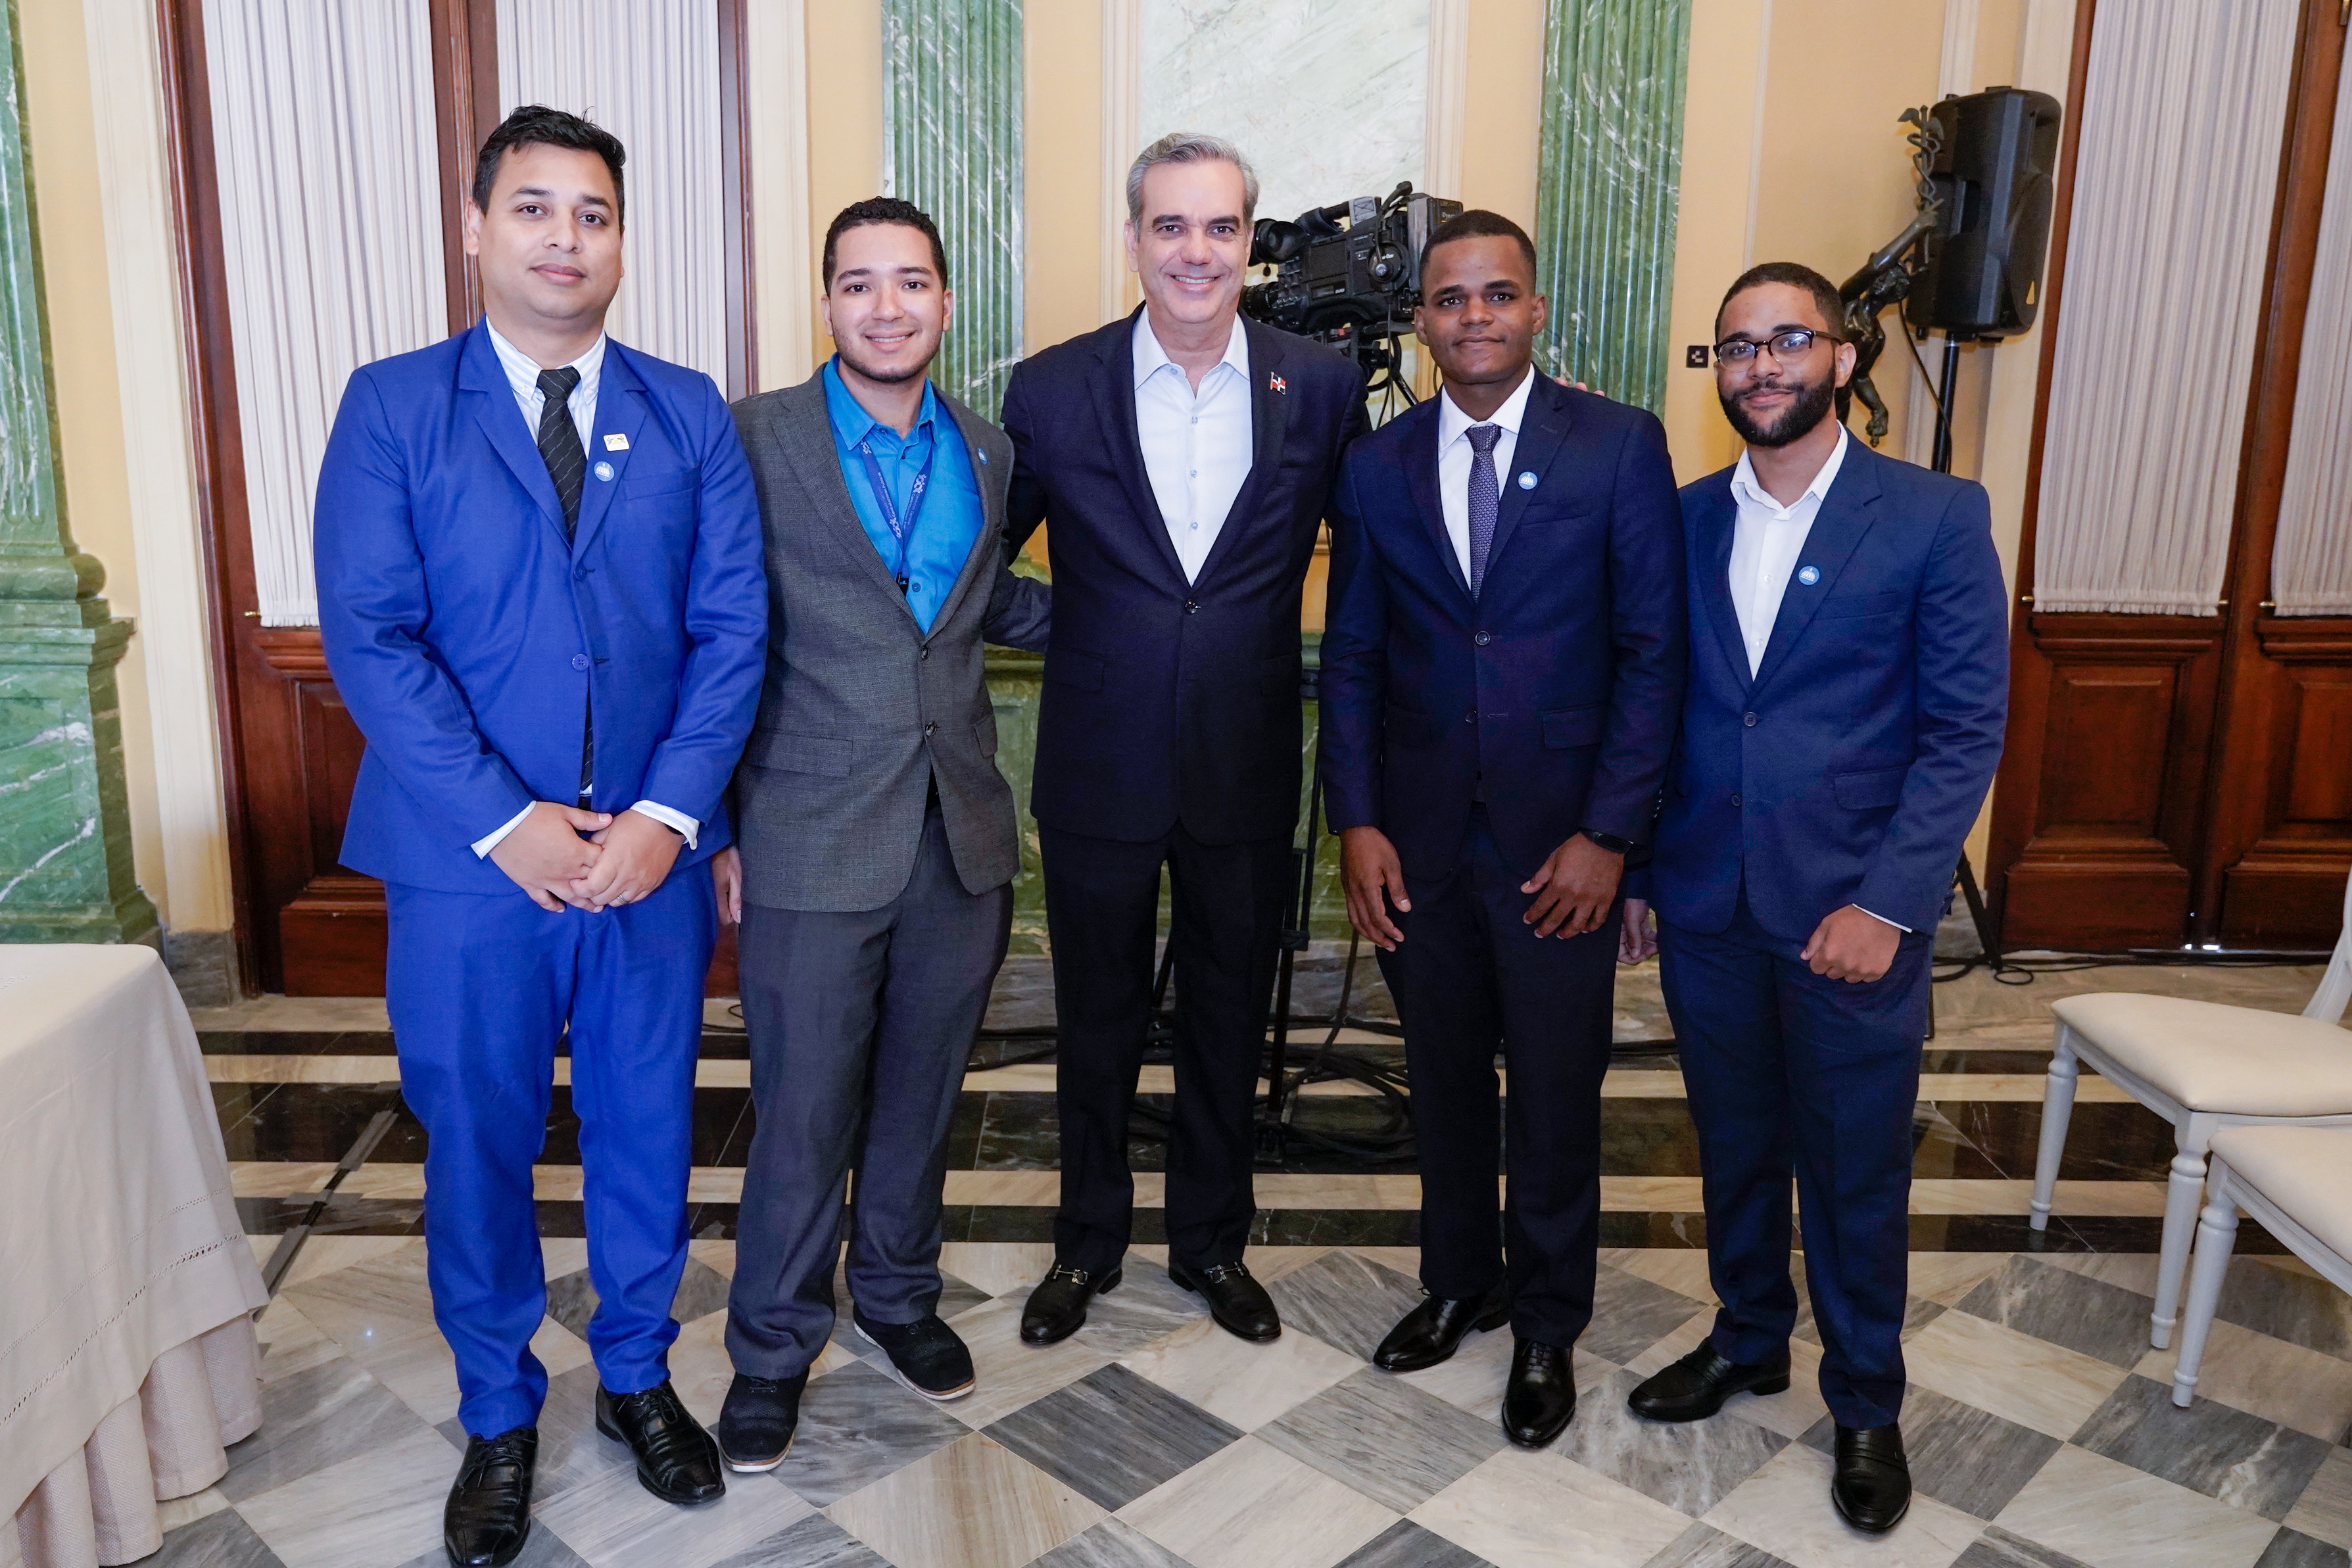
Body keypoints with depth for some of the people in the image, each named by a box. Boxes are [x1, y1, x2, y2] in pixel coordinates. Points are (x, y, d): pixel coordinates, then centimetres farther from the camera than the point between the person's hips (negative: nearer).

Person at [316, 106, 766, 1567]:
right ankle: (499, 1415, 34)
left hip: (652, 853, 2)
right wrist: (506, 825, -15)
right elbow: (370, 636, -7)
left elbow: (731, 626, -1)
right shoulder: (393, 406, 0)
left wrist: (668, 813, -12)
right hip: (468, 860, -1)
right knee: (477, 1144, 12)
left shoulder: (689, 412, 5)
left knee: (647, 1128, 14)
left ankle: (640, 1373, 37)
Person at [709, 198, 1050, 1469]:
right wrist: (714, 824, -7)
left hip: (963, 837, 4)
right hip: (813, 841, -4)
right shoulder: (752, 440, -6)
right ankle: (774, 1344, 29)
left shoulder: (987, 454, 8)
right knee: (803, 1110, 7)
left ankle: (898, 1291, 41)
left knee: (923, 1091, 18)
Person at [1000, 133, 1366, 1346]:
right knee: (1097, 1017, 15)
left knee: (1230, 1016, 15)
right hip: (1099, 767, 0)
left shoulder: (1323, 390, -3)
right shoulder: (1050, 390, -5)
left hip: (1247, 769, 1)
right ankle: (1088, 1239, 36)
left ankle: (1213, 1240, 37)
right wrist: (1068, 629, -5)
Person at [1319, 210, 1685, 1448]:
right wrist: (1357, 823, -3)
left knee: (1555, 1096, 9)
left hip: (1563, 844, -2)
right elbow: (1350, 658, 6)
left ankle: (1547, 1325, 31)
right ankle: (1459, 1282, 38)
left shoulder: (1621, 446, -4)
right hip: (1419, 840, 3)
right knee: (1443, 1079, 16)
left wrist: (1607, 835, -11)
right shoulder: (1377, 466, 4)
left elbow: (1653, 652, -6)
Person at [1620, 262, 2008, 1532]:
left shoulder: (1936, 517, -6)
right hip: (1705, 904, 3)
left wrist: (1885, 906, -14)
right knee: (1735, 1145, 18)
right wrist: (1633, 868, 6)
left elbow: (1965, 730, -8)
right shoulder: (1682, 521, 5)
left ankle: (1866, 1403, 32)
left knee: (1855, 1172, 10)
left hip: (1852, 914, -3)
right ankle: (1748, 1342, 39)